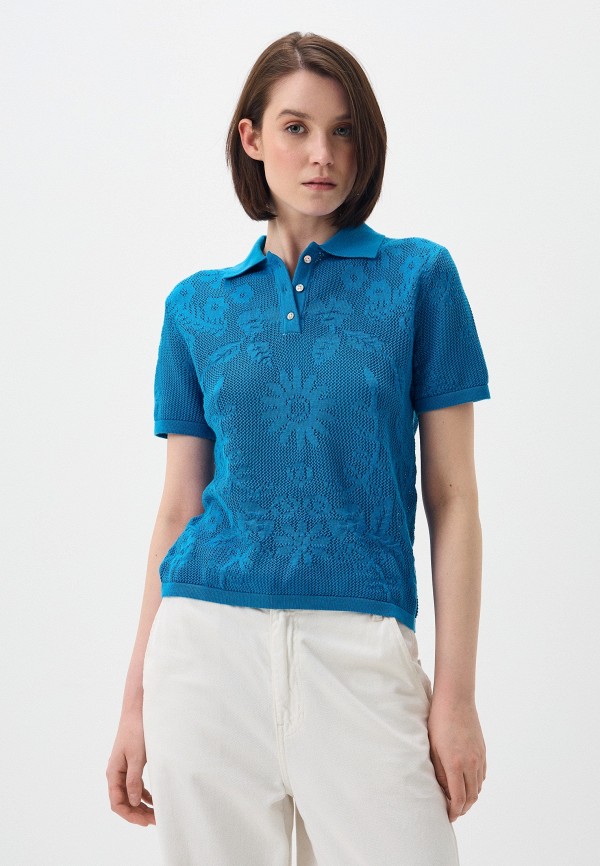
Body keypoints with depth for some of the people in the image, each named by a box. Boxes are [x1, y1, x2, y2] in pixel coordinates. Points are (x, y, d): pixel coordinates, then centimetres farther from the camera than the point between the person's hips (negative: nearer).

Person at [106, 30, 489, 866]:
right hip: (210, 644, 2)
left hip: (360, 651, -1)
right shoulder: (198, 306, 9)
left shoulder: (419, 276, 3)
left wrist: (456, 691, -5)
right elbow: (177, 508, 10)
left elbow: (453, 498, 1)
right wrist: (135, 700, 7)